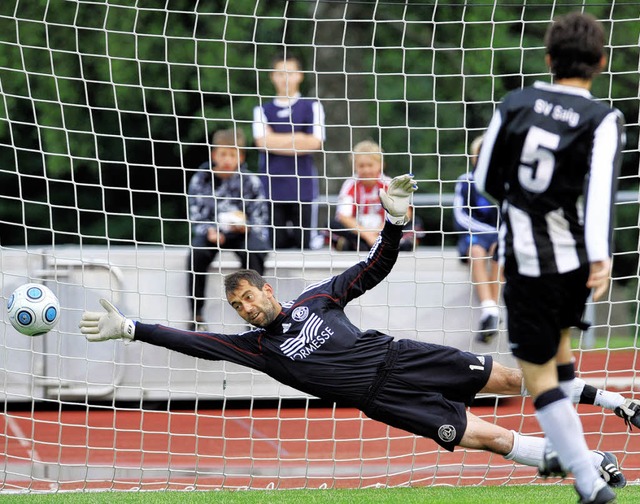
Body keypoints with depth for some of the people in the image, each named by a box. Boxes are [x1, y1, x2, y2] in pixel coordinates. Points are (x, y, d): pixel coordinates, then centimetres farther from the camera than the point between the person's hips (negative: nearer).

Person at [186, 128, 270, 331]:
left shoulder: (250, 181, -4)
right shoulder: (200, 180, -2)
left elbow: (260, 223, -4)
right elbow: (196, 219, 0)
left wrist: (245, 227, -26)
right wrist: (209, 231, -22)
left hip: (243, 233, -1)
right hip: (212, 232, 1)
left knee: (253, 253, -33)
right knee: (197, 254, -30)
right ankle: (196, 314, -19)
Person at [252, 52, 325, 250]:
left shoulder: (311, 107, 8)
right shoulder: (263, 110, 13)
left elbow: (315, 143, -4)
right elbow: (262, 141, -4)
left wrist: (277, 141, -3)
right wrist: (297, 139, -4)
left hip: (303, 186, -1)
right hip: (273, 187, 1)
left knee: (305, 244, -4)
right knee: (277, 244, 0)